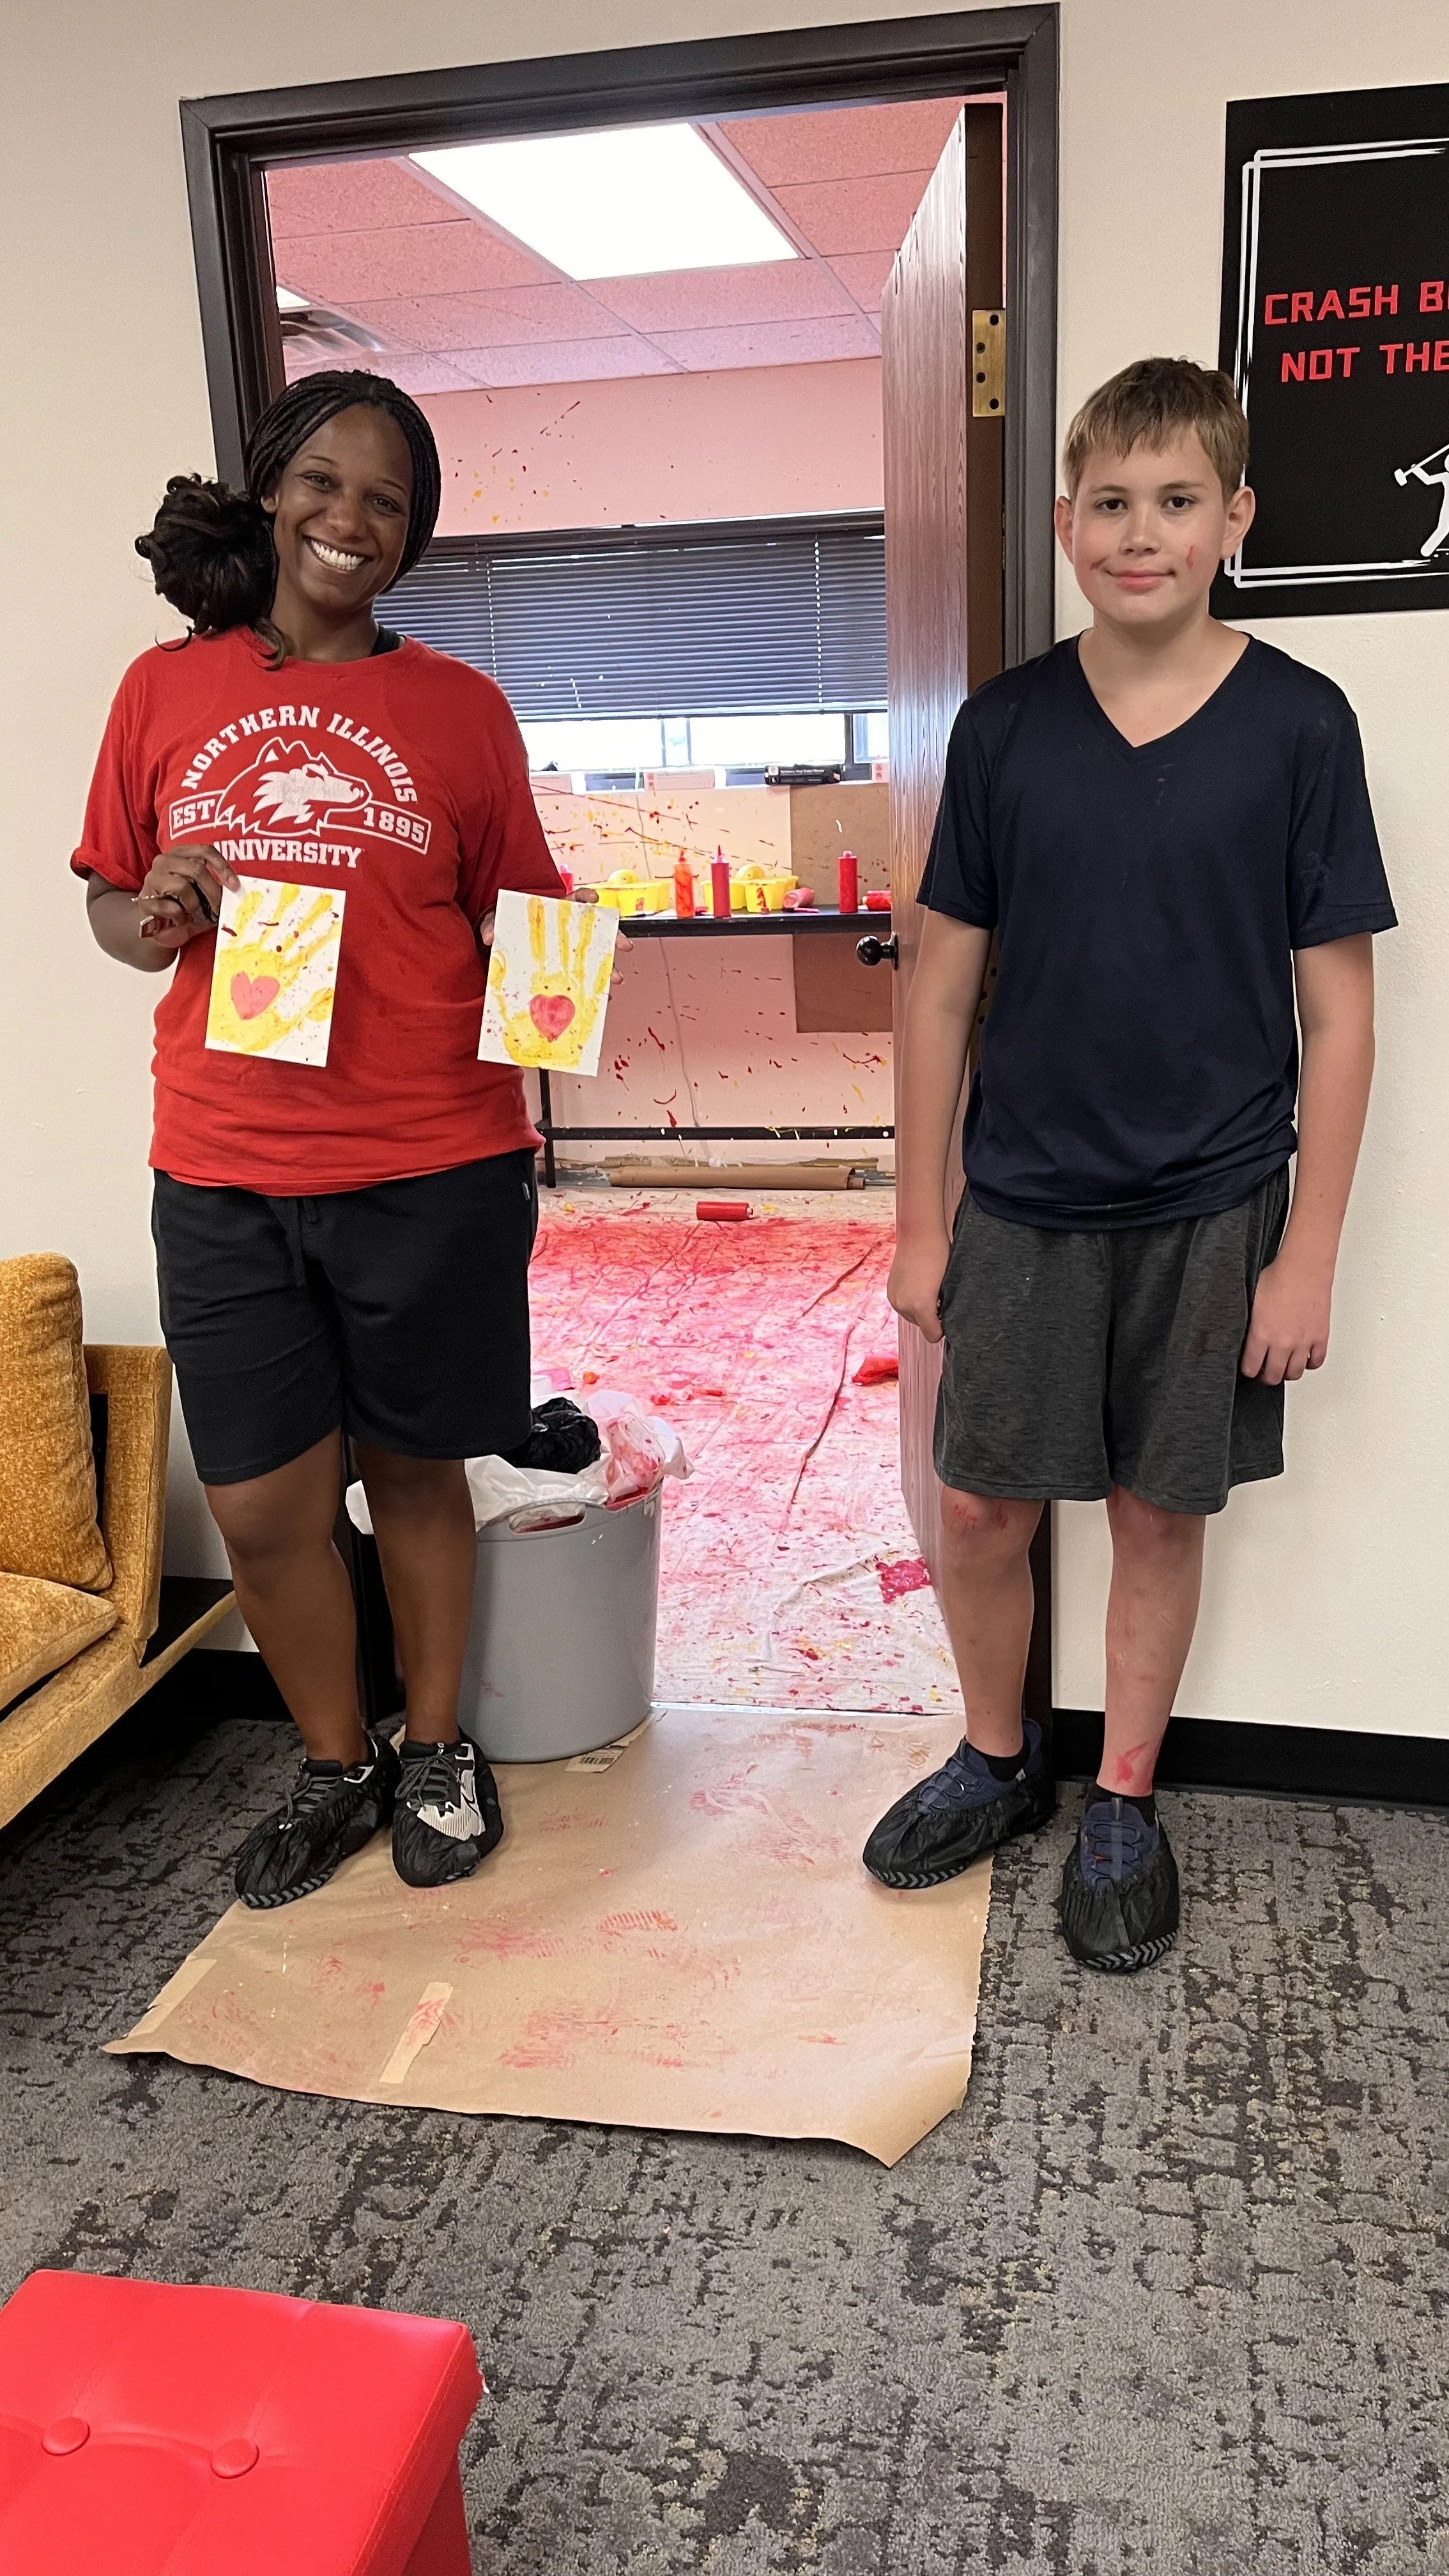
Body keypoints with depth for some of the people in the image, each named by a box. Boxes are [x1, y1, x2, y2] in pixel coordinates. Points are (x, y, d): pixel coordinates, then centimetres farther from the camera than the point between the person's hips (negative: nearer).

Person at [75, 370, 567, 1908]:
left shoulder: (458, 708, 3)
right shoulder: (168, 690, 7)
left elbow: (519, 918, 8)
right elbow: (113, 915, 13)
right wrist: (157, 914, -10)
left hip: (433, 1168, -1)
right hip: (224, 1175, 2)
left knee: (415, 1472, 11)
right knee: (261, 1504, 6)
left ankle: (436, 1751, 34)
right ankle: (336, 1767, 32)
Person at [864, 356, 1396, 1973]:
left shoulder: (1297, 724, -5)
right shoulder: (1004, 726, -1)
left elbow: (1337, 1009, -4)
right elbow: (945, 985, 3)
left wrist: (1307, 1252, -7)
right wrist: (920, 1219, 2)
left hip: (1210, 1213, -1)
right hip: (1022, 1204, 2)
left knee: (1160, 1513, 10)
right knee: (980, 1508, 8)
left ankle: (1123, 1807, 31)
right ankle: (996, 1761, 34)